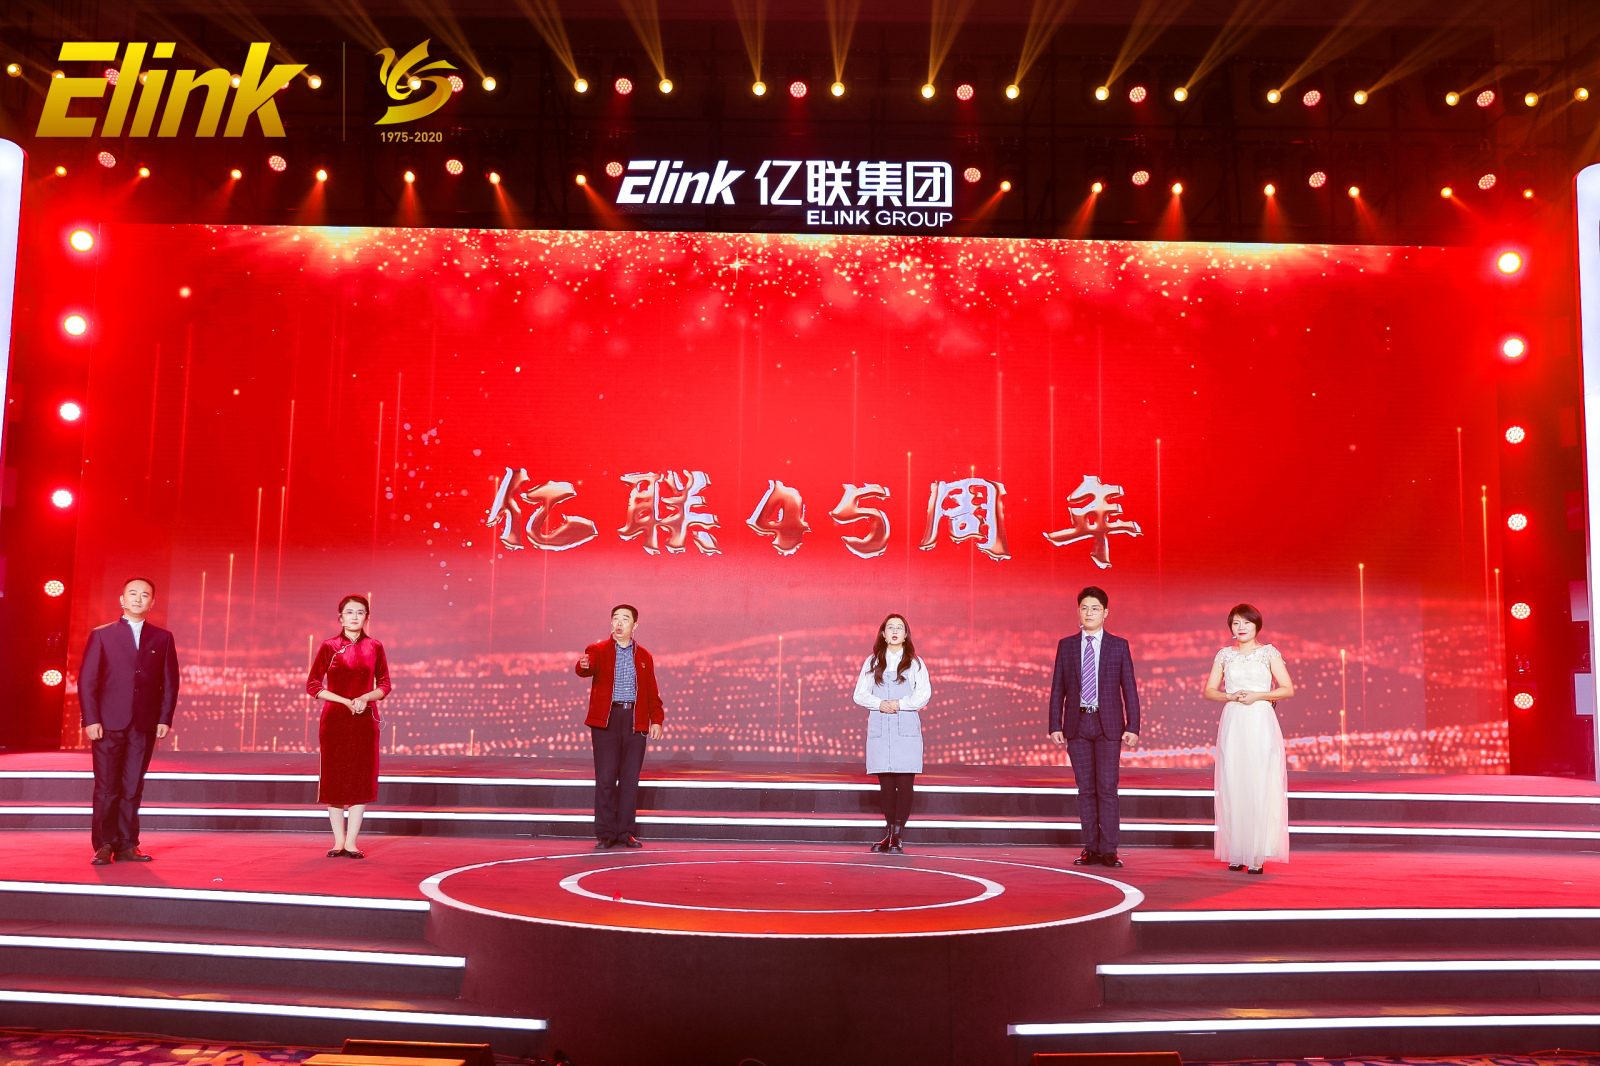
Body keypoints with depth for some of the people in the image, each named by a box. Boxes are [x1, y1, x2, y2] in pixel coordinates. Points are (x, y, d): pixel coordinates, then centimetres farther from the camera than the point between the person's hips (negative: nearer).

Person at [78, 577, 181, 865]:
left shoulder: (163, 638, 10)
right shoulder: (101, 635, 6)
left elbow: (170, 682, 9)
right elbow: (86, 680, 1)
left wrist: (165, 719, 0)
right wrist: (91, 720, -7)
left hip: (145, 725, 1)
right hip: (108, 723, -1)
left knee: (133, 788, 4)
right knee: (106, 788, 0)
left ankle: (127, 846, 10)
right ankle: (104, 846, 8)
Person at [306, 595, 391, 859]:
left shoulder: (375, 647, 4)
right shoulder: (329, 647, 1)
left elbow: (384, 686, 8)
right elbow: (313, 685, -1)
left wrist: (365, 698, -12)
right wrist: (346, 701, -11)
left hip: (365, 720, 1)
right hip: (334, 720, -1)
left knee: (361, 779, -1)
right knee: (334, 779, 2)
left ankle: (351, 842, 5)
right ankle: (338, 841, 12)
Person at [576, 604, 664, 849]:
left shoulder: (644, 656, 14)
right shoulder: (598, 650, 5)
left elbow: (652, 692, 14)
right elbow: (587, 668, -18)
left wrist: (656, 719, 4)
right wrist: (583, 665, -41)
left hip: (635, 721, 2)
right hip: (606, 720, -2)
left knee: (630, 778, 3)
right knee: (605, 778, -3)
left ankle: (626, 832, 12)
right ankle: (605, 834, 5)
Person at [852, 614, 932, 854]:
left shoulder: (915, 663, 9)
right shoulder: (872, 662, 13)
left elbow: (924, 694, -1)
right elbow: (860, 695, 8)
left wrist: (899, 704, -13)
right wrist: (880, 704, -10)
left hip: (907, 729, -1)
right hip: (879, 729, 2)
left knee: (905, 782, -7)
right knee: (886, 782, 2)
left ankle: (897, 836, -2)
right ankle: (889, 832, 14)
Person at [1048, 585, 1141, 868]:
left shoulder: (1119, 646, 4)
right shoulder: (1066, 645, 8)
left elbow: (1130, 688, 3)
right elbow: (1057, 688, 7)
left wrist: (1132, 727, -4)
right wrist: (1055, 725, 0)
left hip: (1108, 725, -2)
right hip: (1077, 725, 2)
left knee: (1107, 788, -4)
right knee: (1085, 789, 5)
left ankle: (1108, 850, 1)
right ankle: (1091, 849, 11)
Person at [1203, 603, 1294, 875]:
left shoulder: (1269, 653, 5)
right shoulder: (1224, 655, 11)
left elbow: (1288, 689, 0)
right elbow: (1209, 691, 9)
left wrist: (1257, 695, -11)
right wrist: (1231, 696, -9)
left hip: (1261, 723, -2)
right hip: (1232, 724, 2)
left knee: (1261, 786, -6)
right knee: (1233, 786, 0)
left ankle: (1258, 856, -2)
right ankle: (1236, 854, 7)